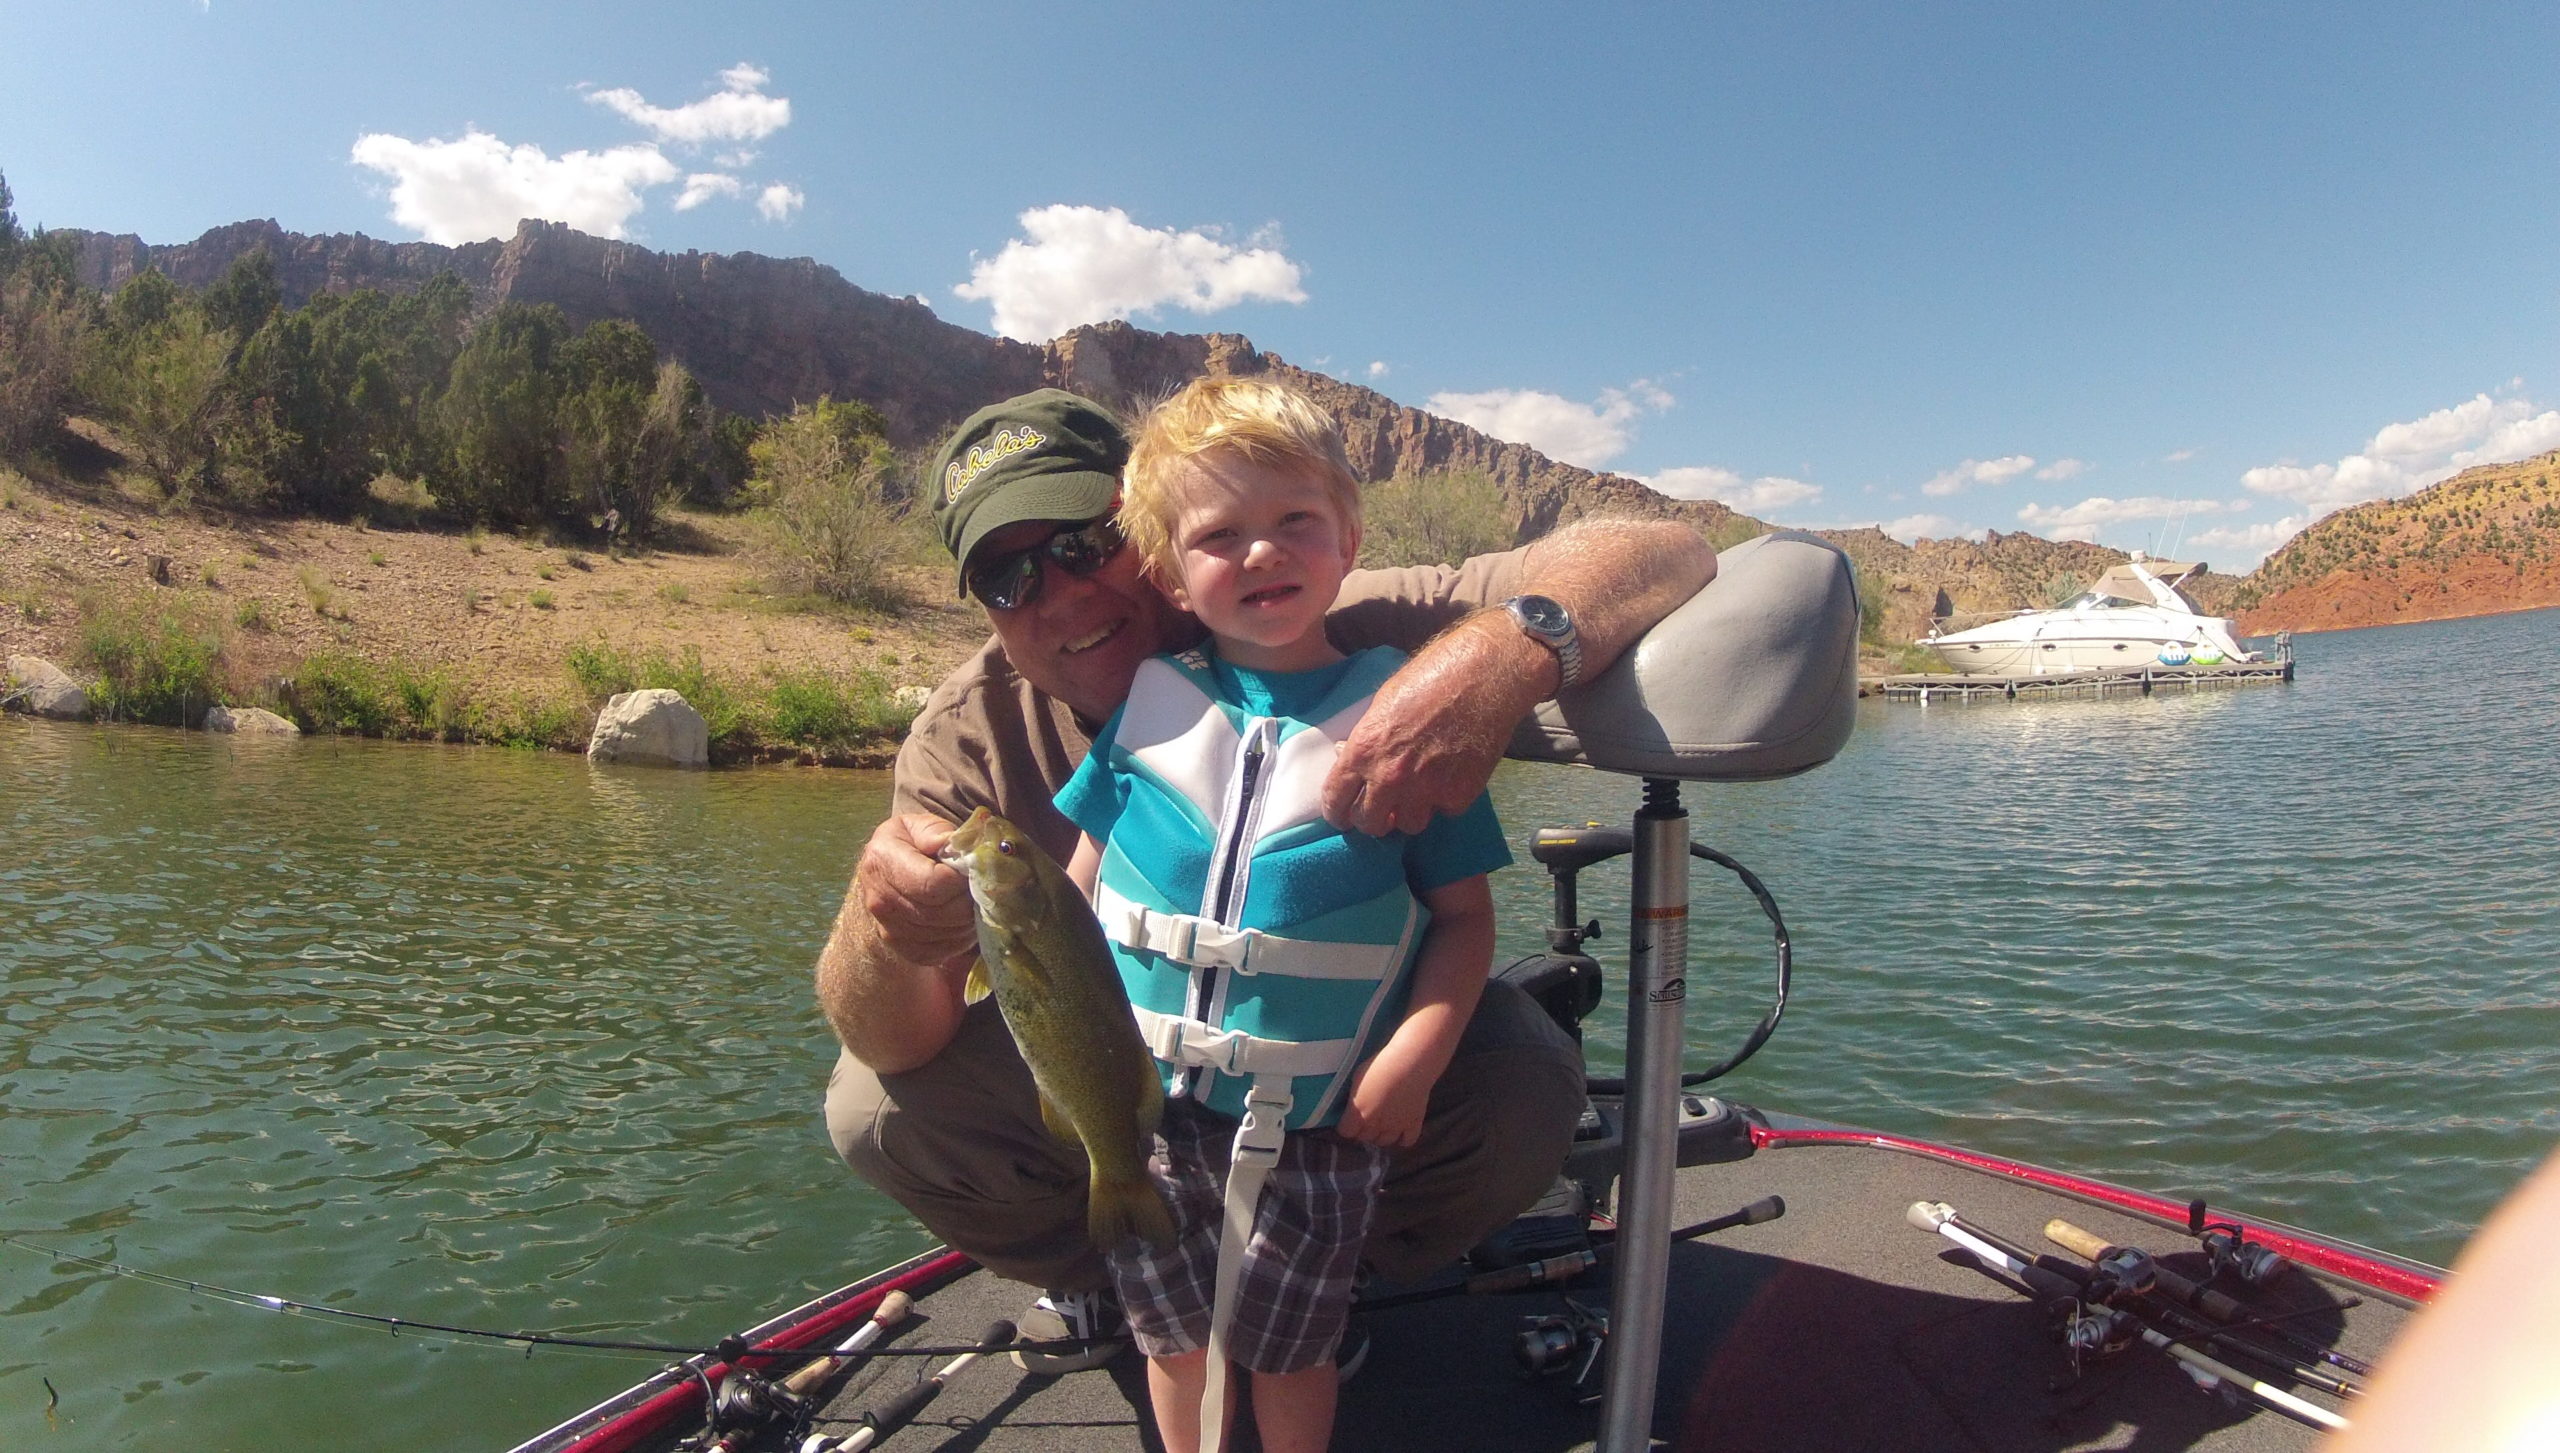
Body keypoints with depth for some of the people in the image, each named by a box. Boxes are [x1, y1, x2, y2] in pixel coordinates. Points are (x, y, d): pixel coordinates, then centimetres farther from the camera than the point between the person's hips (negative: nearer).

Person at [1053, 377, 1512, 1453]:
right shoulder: (1148, 706, -2)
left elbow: (1464, 914, -6)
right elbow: (1079, 887, 5)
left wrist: (1413, 1059, -17)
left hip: (1313, 1127, -2)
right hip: (1140, 1110, 3)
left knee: (1285, 1356, 17)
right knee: (1173, 1343, 22)